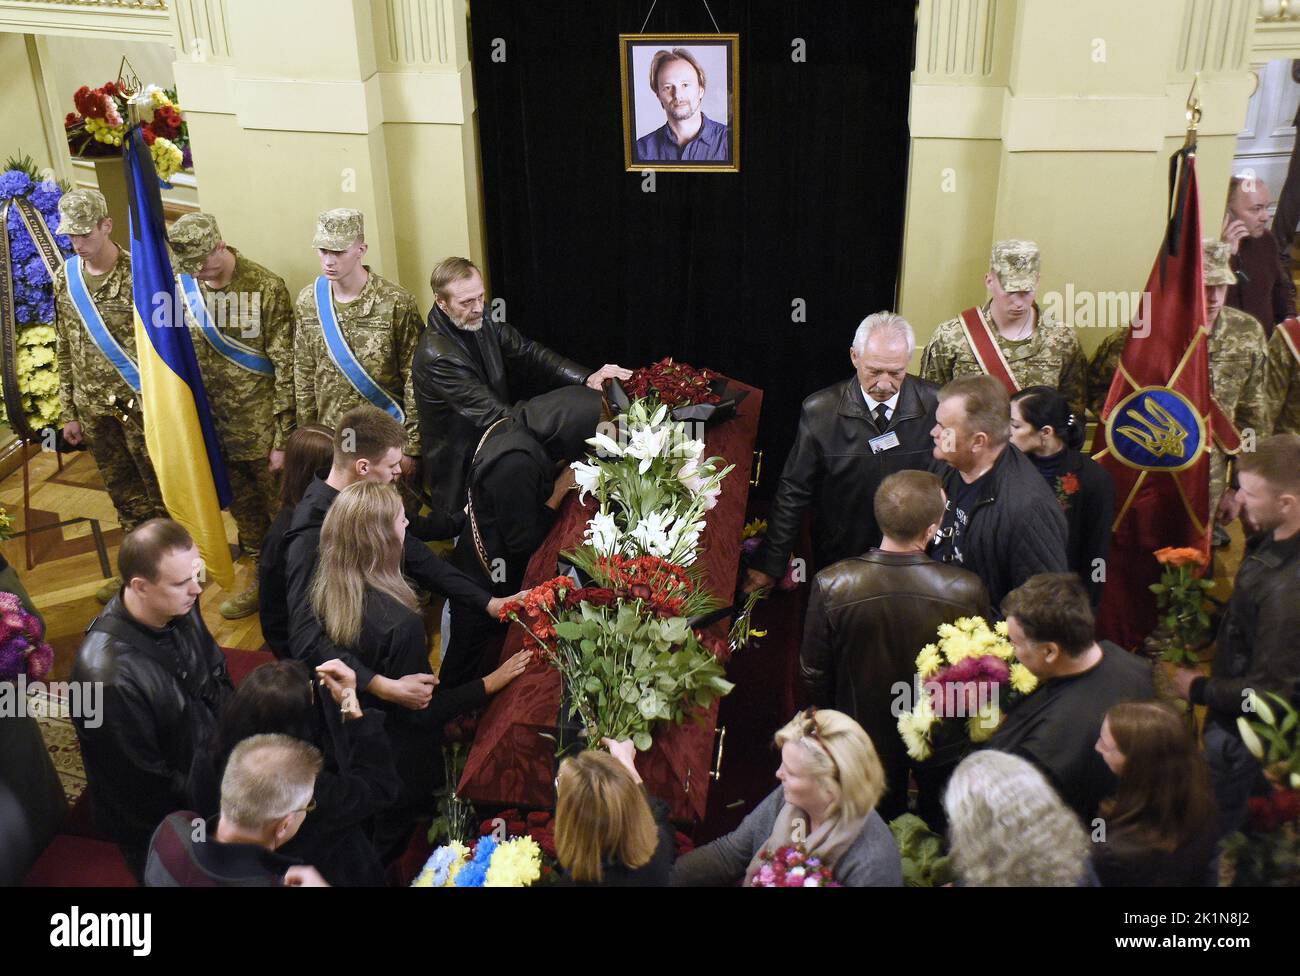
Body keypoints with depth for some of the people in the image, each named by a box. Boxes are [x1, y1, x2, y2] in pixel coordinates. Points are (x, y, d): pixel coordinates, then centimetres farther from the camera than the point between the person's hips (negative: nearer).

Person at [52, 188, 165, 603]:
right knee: (122, 490, 15)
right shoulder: (64, 277, 4)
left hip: (140, 402, -5)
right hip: (94, 405, 5)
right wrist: (69, 412, 11)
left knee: (160, 489, 5)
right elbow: (64, 348, 10)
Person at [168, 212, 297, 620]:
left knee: (282, 510, 7)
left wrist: (283, 438, -12)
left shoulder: (266, 288, -16)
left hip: (262, 427, -5)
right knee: (242, 509, 18)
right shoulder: (181, 288, -1)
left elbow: (285, 368, -13)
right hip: (216, 428, 5)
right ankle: (259, 577, 36)